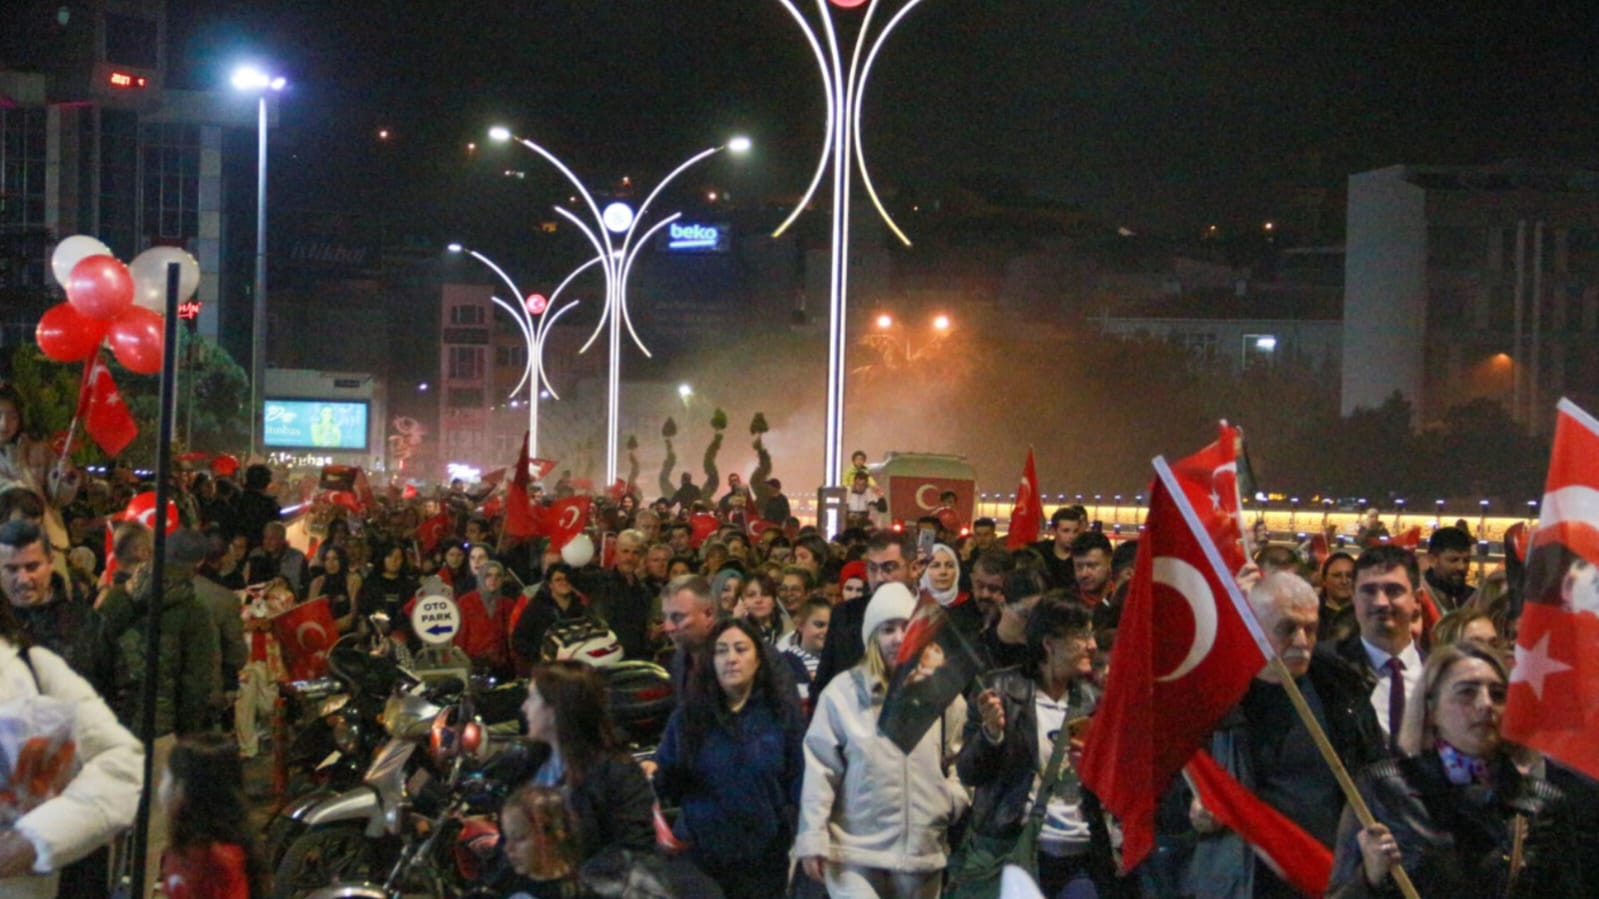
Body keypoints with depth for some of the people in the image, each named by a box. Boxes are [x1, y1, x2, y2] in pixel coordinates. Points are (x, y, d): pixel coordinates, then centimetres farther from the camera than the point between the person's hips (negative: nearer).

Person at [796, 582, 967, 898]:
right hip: (855, 852, -3)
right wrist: (812, 839, -7)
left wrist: (955, 797, -2)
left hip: (923, 852, 4)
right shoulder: (843, 692, -5)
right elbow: (819, 770, -5)